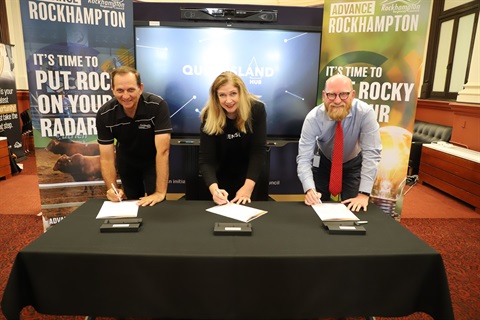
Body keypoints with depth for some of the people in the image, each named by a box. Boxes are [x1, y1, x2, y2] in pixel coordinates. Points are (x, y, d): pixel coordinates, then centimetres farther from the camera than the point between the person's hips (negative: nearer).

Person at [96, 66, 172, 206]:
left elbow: (163, 150, -35)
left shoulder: (158, 105, -32)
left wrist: (160, 192, -39)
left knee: (155, 205, -7)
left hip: (152, 161, -2)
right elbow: (106, 158, -18)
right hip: (126, 162, 3)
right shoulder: (104, 114, -23)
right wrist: (112, 188, -33)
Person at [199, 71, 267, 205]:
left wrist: (248, 187, -33)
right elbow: (205, 158, -25)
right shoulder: (209, 116, -22)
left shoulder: (256, 109, -22)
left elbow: (258, 150, -23)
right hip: (220, 177, 1)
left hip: (249, 176, 0)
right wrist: (214, 188, -42)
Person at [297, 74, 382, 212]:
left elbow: (371, 153, -30)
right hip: (323, 163, 0)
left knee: (353, 209, -3)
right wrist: (309, 189, -45)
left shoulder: (365, 113, -30)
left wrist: (364, 194, -36)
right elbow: (304, 158, -29)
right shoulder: (313, 118, -28)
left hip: (353, 164, 0)